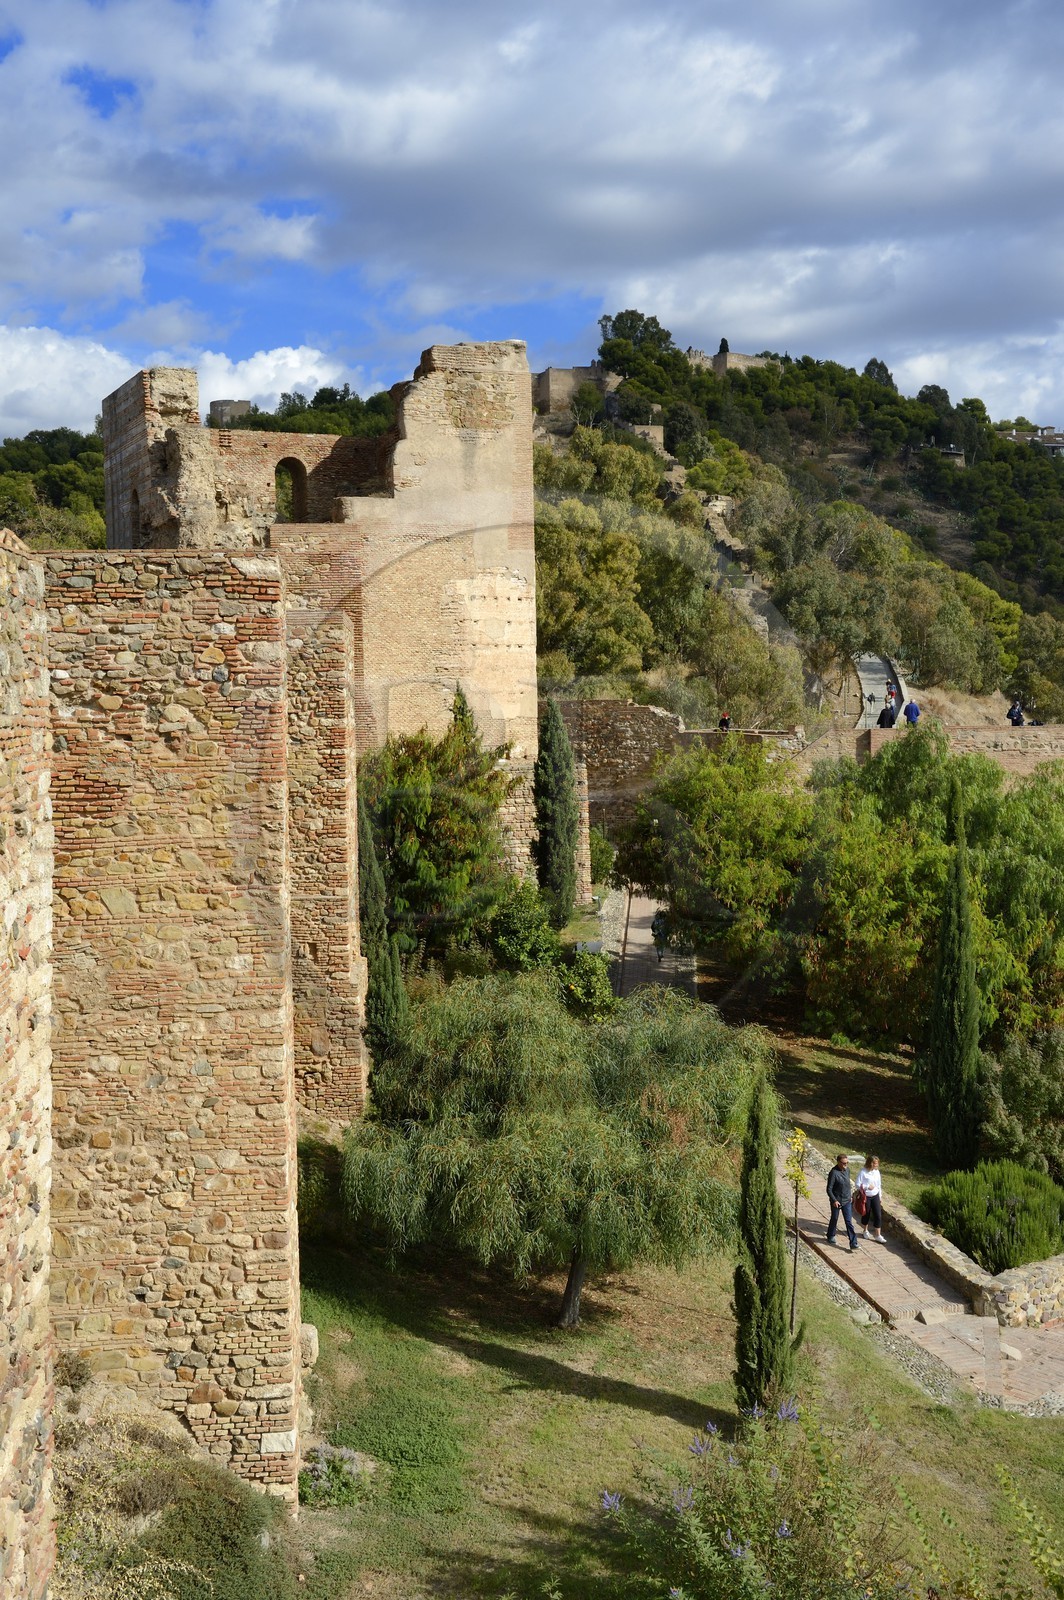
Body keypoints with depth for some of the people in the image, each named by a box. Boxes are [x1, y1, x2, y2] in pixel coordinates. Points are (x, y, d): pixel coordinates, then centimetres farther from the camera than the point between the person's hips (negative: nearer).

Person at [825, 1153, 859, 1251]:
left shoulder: (847, 1170, -1)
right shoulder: (834, 1173, -21)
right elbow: (829, 1189, -18)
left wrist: (850, 1196, 18)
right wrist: (834, 1200, -24)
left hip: (847, 1201, 5)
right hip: (836, 1201, -5)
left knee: (849, 1222, 1)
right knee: (834, 1219, 15)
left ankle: (853, 1243, 0)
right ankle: (831, 1236, 39)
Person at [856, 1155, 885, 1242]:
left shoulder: (877, 1172, -1)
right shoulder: (863, 1172, -17)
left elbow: (879, 1185, 9)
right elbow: (858, 1185, -15)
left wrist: (880, 1197, 13)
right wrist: (867, 1186, -26)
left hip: (875, 1196, 4)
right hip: (866, 1197, -4)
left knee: (878, 1215, -1)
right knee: (866, 1214, 13)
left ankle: (878, 1235, 6)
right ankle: (865, 1231, 37)